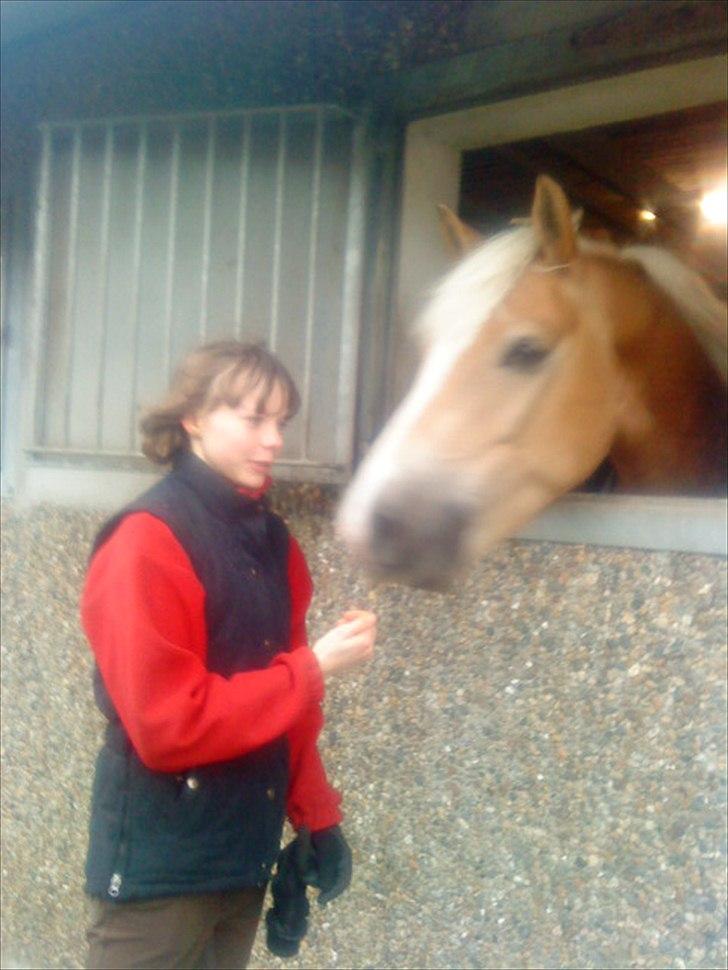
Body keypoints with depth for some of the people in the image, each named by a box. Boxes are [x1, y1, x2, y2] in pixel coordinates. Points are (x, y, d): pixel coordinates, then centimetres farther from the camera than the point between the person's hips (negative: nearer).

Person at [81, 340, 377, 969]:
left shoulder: (272, 542, 6)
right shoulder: (147, 542, -17)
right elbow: (167, 725, -22)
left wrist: (317, 818, 8)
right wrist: (315, 668, -19)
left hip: (246, 848, 7)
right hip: (159, 865, -7)